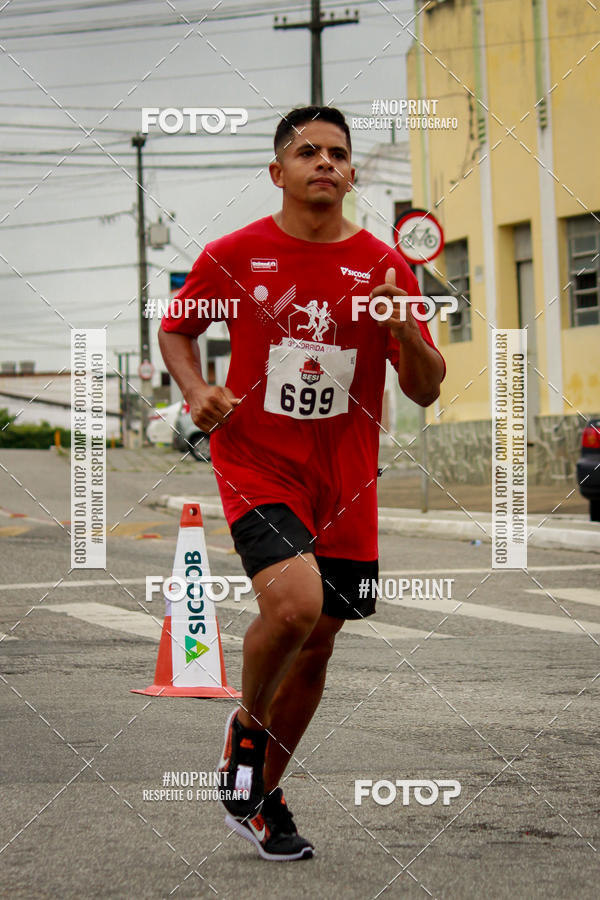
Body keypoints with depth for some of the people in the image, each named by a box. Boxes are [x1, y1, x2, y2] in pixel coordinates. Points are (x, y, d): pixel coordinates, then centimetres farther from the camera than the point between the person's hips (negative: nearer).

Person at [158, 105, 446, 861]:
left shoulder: (383, 267, 1)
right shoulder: (233, 256, -3)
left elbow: (426, 390, 3)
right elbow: (175, 328, 14)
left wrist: (405, 331, -17)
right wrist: (195, 391, -6)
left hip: (344, 484, 4)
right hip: (257, 464, -3)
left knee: (316, 648, 10)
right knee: (295, 603, -27)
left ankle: (261, 799, 30)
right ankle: (246, 725, 5)